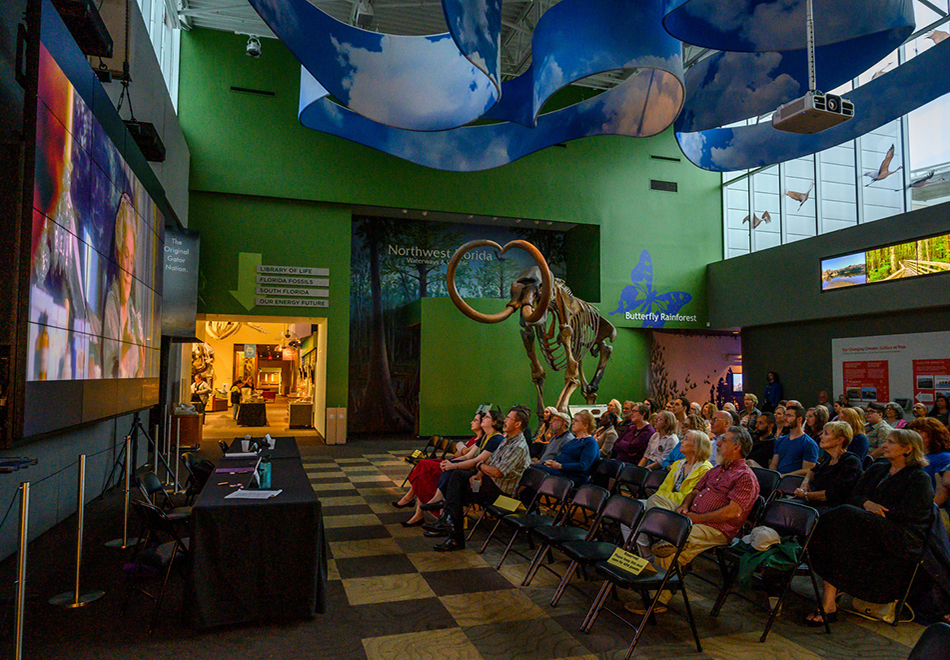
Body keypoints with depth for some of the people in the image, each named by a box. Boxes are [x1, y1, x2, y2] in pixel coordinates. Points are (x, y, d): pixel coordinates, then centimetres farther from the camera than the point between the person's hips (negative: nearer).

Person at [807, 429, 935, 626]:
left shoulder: (919, 478, 5)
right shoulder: (877, 469, 25)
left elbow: (907, 512, -10)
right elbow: (854, 497, 17)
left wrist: (877, 510, -9)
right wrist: (866, 504, -5)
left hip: (902, 540, -6)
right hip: (872, 529, 6)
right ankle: (828, 600, -33)